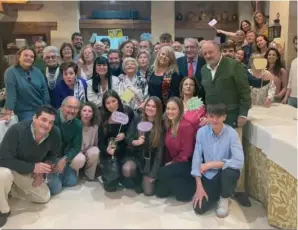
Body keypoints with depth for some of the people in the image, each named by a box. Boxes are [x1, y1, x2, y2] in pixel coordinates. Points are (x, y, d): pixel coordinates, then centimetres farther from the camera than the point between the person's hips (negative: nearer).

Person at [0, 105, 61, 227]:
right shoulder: (17, 130, -35)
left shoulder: (55, 134, -22)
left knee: (44, 197, 5)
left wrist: (40, 172, -16)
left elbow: (52, 154, -2)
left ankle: (13, 188, 25)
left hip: (29, 173, 5)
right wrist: (32, 167, -36)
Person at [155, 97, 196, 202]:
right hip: (174, 162, 8)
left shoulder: (185, 126, -23)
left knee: (163, 173, -27)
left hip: (187, 163, -7)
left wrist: (172, 163, -11)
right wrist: (168, 162, -3)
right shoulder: (169, 125, 2)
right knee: (160, 191, 0)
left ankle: (189, 188, -7)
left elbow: (186, 153, -20)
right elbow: (168, 147, 7)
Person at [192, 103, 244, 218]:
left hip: (226, 174, -2)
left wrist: (210, 164, -25)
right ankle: (216, 194, 22)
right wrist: (199, 186, -13)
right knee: (199, 208, -12)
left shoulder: (231, 133, -19)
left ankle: (224, 198, -3)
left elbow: (239, 161, -29)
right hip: (208, 175, 2)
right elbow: (196, 158, -8)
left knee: (230, 170, -37)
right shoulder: (201, 132, -11)